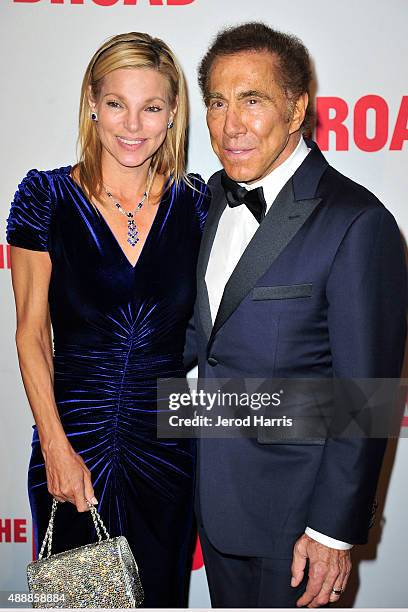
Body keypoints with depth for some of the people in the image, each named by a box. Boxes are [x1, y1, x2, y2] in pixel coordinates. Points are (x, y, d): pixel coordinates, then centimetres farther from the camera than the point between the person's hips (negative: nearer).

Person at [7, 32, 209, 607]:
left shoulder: (195, 201, 0)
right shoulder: (47, 195, -6)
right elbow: (31, 332, -4)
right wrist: (56, 446, -9)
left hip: (171, 447, 2)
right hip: (71, 449, -1)